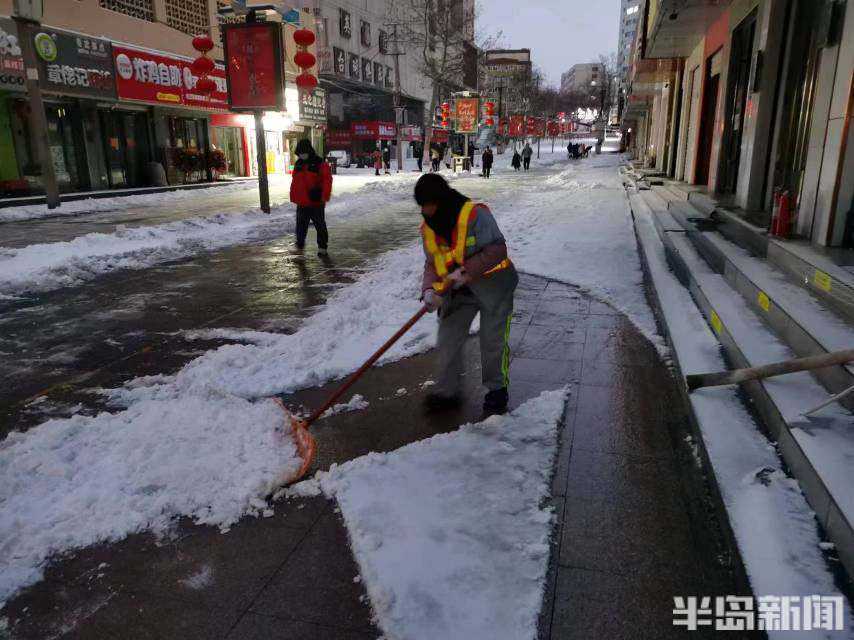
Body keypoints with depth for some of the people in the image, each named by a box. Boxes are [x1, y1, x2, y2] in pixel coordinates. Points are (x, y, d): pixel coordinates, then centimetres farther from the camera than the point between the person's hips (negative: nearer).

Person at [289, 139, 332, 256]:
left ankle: (322, 246, 13)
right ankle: (299, 245, 26)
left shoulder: (320, 164, -8)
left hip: (316, 202, -5)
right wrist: (294, 198, 11)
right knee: (301, 225, 13)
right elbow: (294, 182, 15)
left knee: (320, 225, 4)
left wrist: (324, 197, -18)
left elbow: (327, 181, -13)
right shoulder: (298, 164, 10)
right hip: (301, 202, 5)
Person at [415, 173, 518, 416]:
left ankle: (497, 389, 23)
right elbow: (432, 263, 2)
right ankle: (446, 391, 17)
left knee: (493, 340, 3)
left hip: (492, 284, -6)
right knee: (448, 339, 4)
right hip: (457, 289, 6)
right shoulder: (428, 227, 0)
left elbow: (497, 250, -25)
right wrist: (429, 290, -17)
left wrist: (466, 270, -32)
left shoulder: (475, 214, -22)